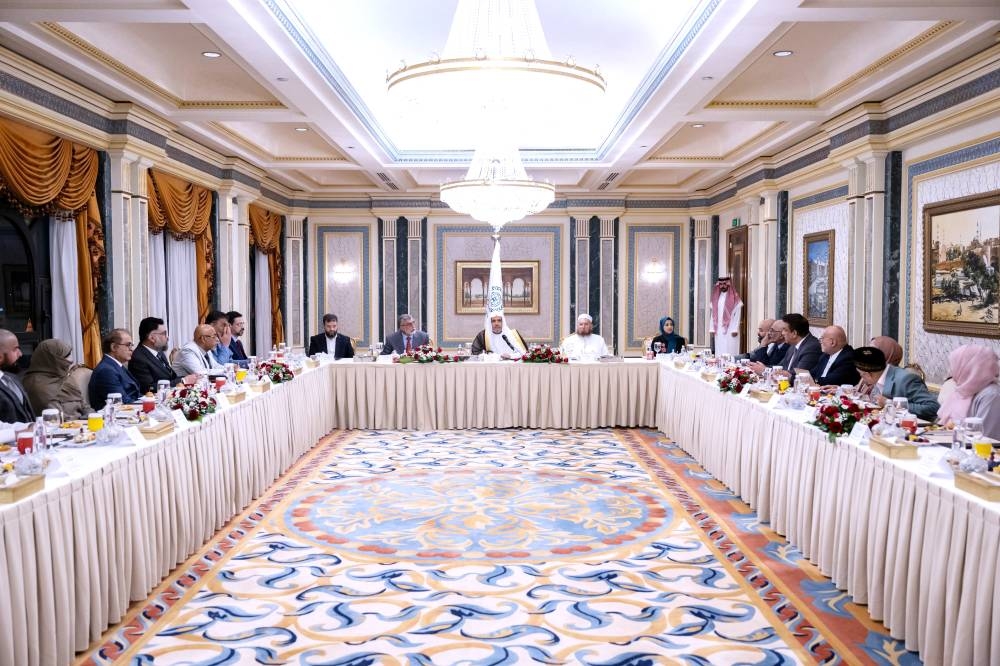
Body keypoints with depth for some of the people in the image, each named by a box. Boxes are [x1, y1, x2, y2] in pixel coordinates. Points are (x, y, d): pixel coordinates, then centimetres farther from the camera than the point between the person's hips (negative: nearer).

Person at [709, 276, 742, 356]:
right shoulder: (716, 297, 11)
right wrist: (712, 328, 5)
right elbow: (713, 314, 12)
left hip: (730, 329, -5)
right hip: (718, 329, 5)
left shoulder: (734, 298, -3)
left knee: (730, 351, -6)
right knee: (719, 351, 5)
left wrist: (735, 329, -13)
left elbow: (737, 315, -6)